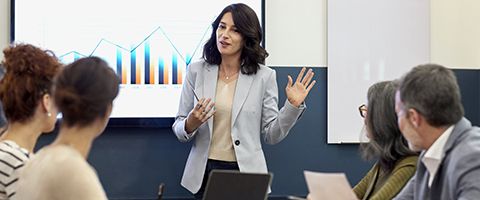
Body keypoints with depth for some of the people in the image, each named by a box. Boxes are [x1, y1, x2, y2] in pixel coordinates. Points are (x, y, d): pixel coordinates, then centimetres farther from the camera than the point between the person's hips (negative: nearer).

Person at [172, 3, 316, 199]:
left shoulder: (264, 76, -2)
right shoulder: (196, 71, 1)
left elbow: (272, 134, 0)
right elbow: (178, 129, 4)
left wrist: (292, 106, -13)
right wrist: (190, 125, -17)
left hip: (245, 171, -1)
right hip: (204, 172, 1)